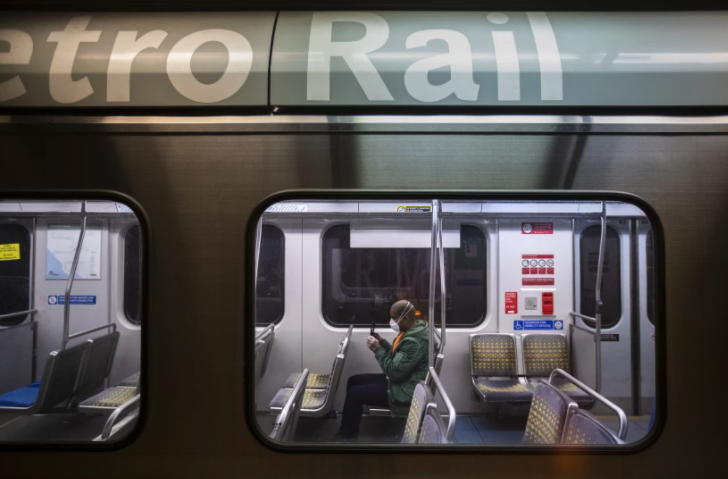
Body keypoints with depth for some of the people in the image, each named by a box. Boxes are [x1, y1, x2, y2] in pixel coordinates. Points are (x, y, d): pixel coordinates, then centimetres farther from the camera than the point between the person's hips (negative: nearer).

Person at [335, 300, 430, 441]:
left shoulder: (414, 341, -28)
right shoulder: (413, 331, 4)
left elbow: (395, 371, -28)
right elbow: (397, 356, 16)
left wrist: (377, 349, -20)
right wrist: (382, 342, 2)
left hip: (403, 392, -11)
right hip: (399, 381, 11)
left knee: (354, 393, -9)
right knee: (354, 381, 12)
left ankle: (348, 435, 12)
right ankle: (348, 428, 21)